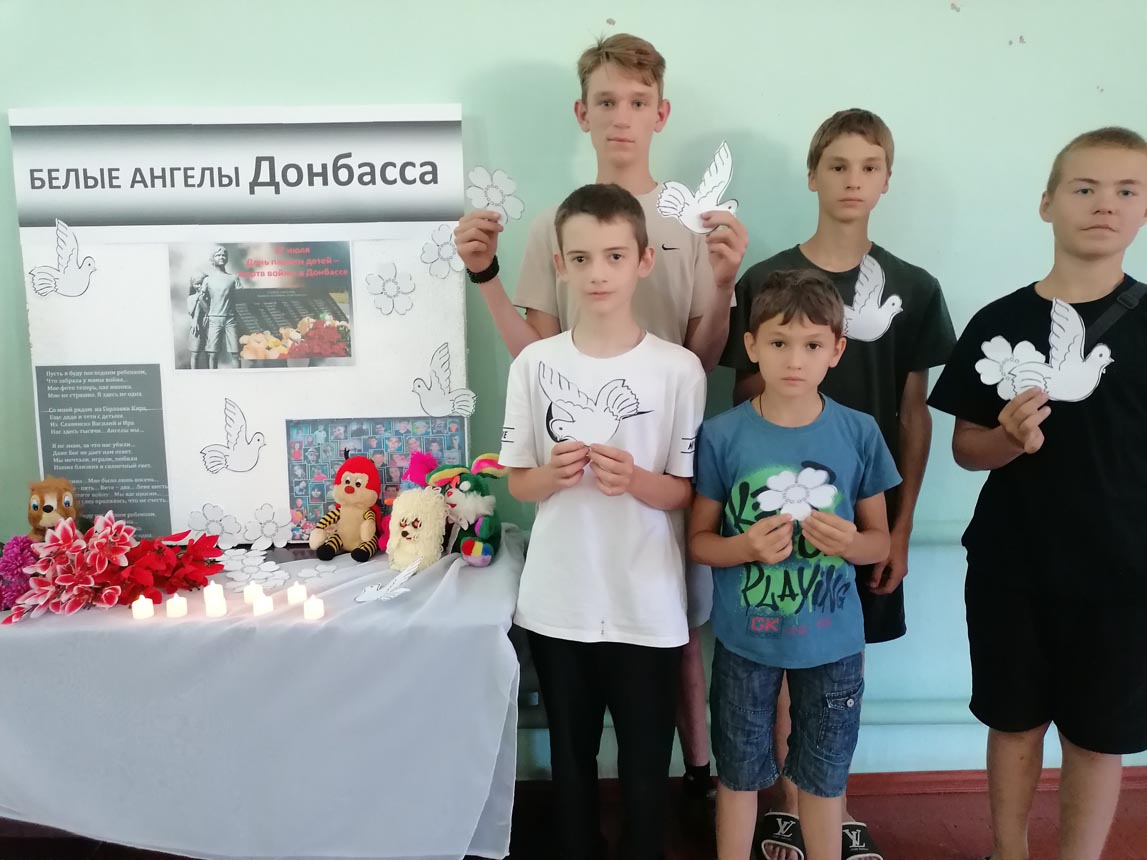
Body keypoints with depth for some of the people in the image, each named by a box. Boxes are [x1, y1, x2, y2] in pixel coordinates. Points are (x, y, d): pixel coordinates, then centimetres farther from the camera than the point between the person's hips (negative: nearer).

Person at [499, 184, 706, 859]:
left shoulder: (678, 368, -8)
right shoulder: (536, 364, -2)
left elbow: (688, 492, -3)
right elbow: (518, 483, 4)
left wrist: (635, 481, -22)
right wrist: (553, 474, -17)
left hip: (647, 606, -2)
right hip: (558, 601, 2)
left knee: (646, 764, 13)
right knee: (571, 757, 19)